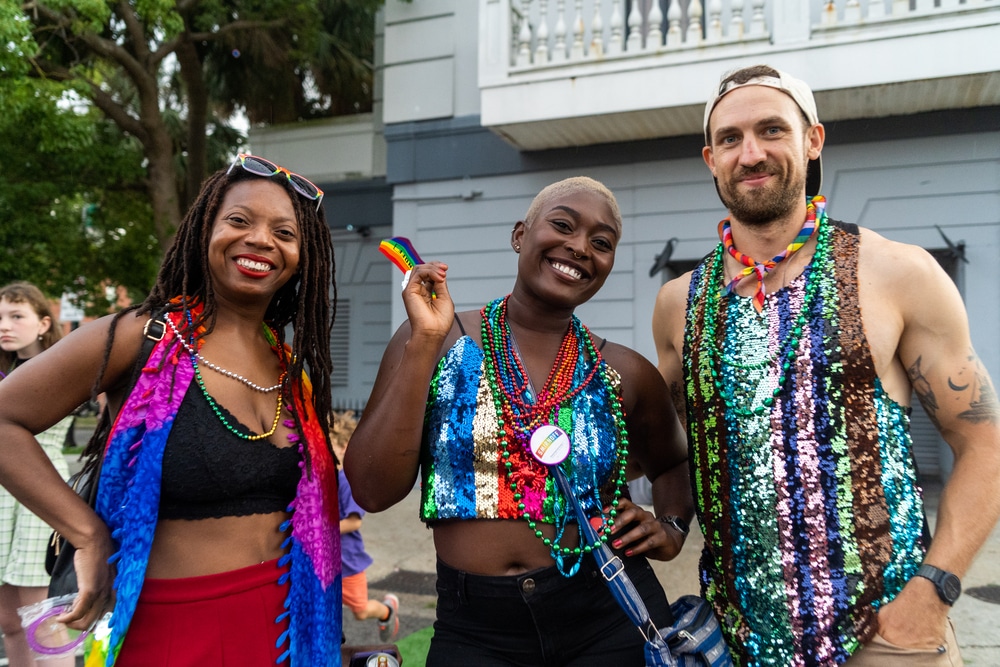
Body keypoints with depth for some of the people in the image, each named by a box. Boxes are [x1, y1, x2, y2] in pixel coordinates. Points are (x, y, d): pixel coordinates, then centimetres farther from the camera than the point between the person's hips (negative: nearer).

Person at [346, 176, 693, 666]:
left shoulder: (624, 373, 0)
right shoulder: (436, 340, -5)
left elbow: (672, 465, 19)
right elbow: (374, 492, -13)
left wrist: (672, 528, 0)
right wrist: (424, 343, -17)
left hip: (609, 616, 2)